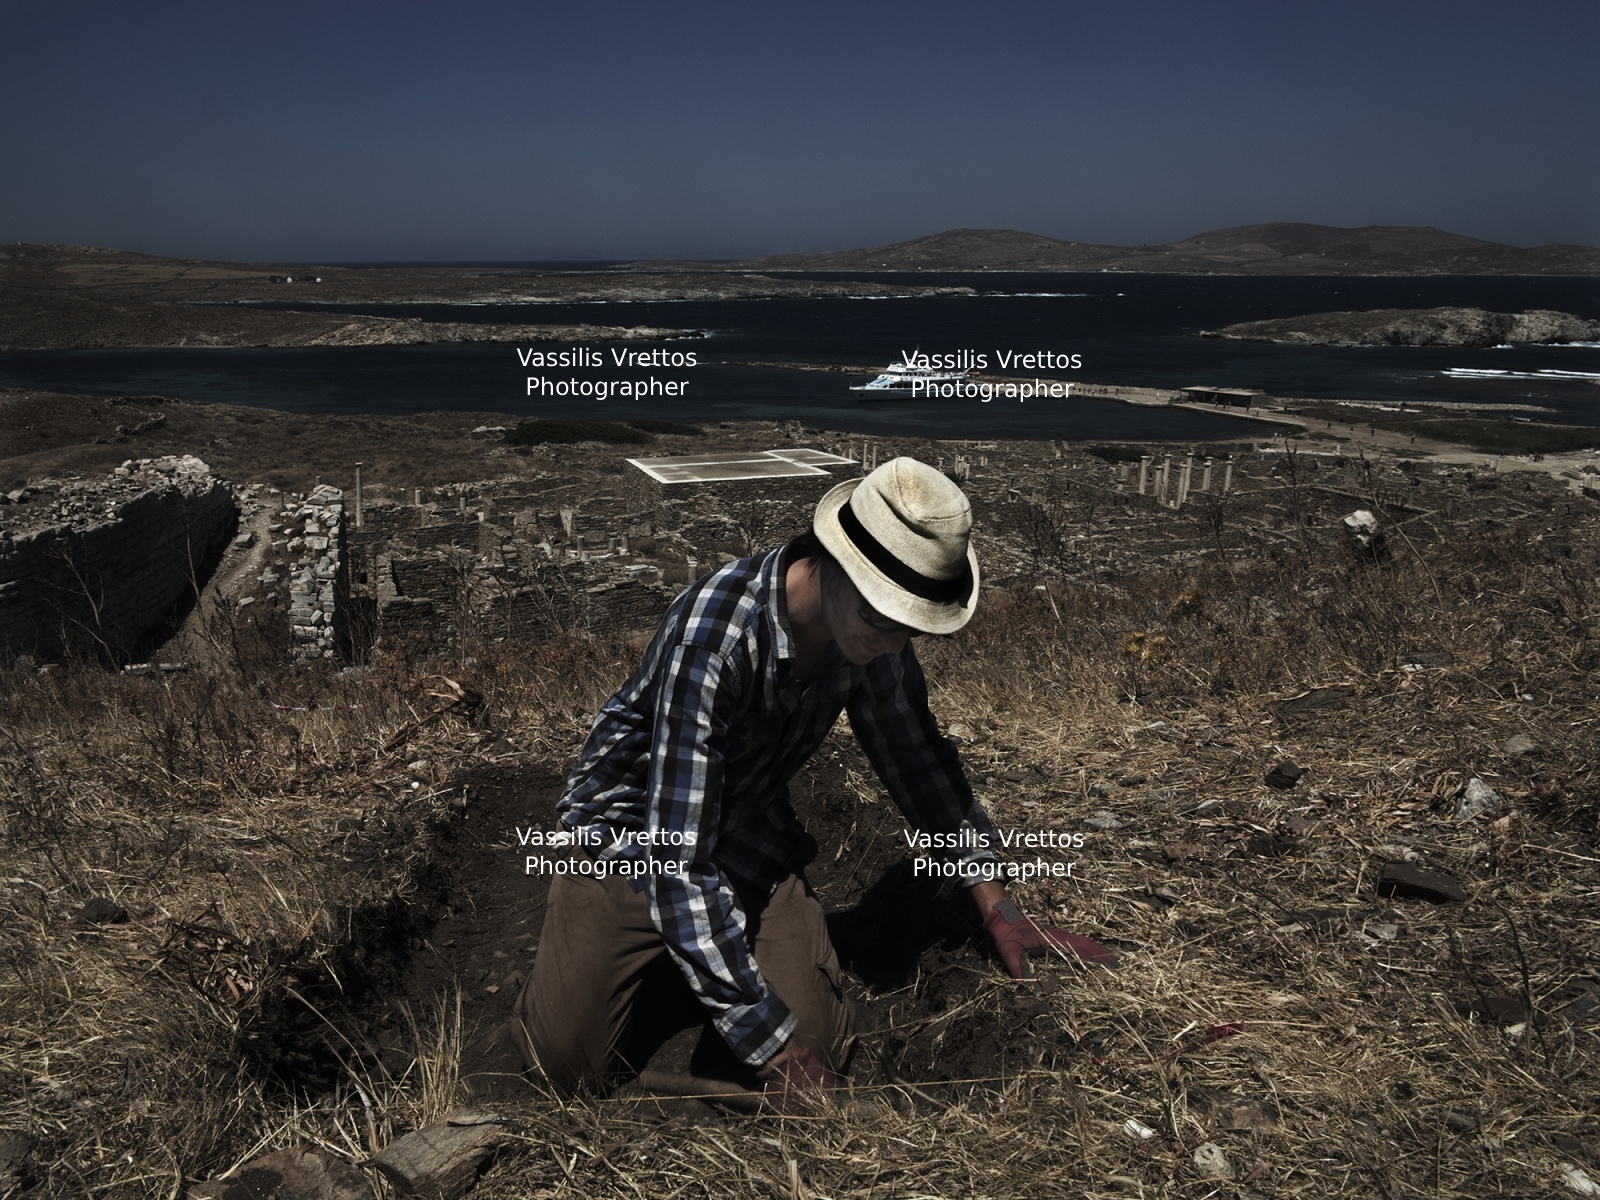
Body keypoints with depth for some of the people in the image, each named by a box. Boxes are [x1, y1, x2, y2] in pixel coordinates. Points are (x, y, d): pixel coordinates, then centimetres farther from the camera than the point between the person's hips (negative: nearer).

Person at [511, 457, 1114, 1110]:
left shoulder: (871, 625, -16)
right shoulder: (711, 634, -36)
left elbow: (916, 755, 2)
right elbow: (677, 867, -35)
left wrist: (998, 907, 1)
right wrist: (773, 1048, -31)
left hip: (752, 832, 4)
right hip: (637, 828, -4)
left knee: (822, 1050, -10)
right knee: (565, 1060, -13)